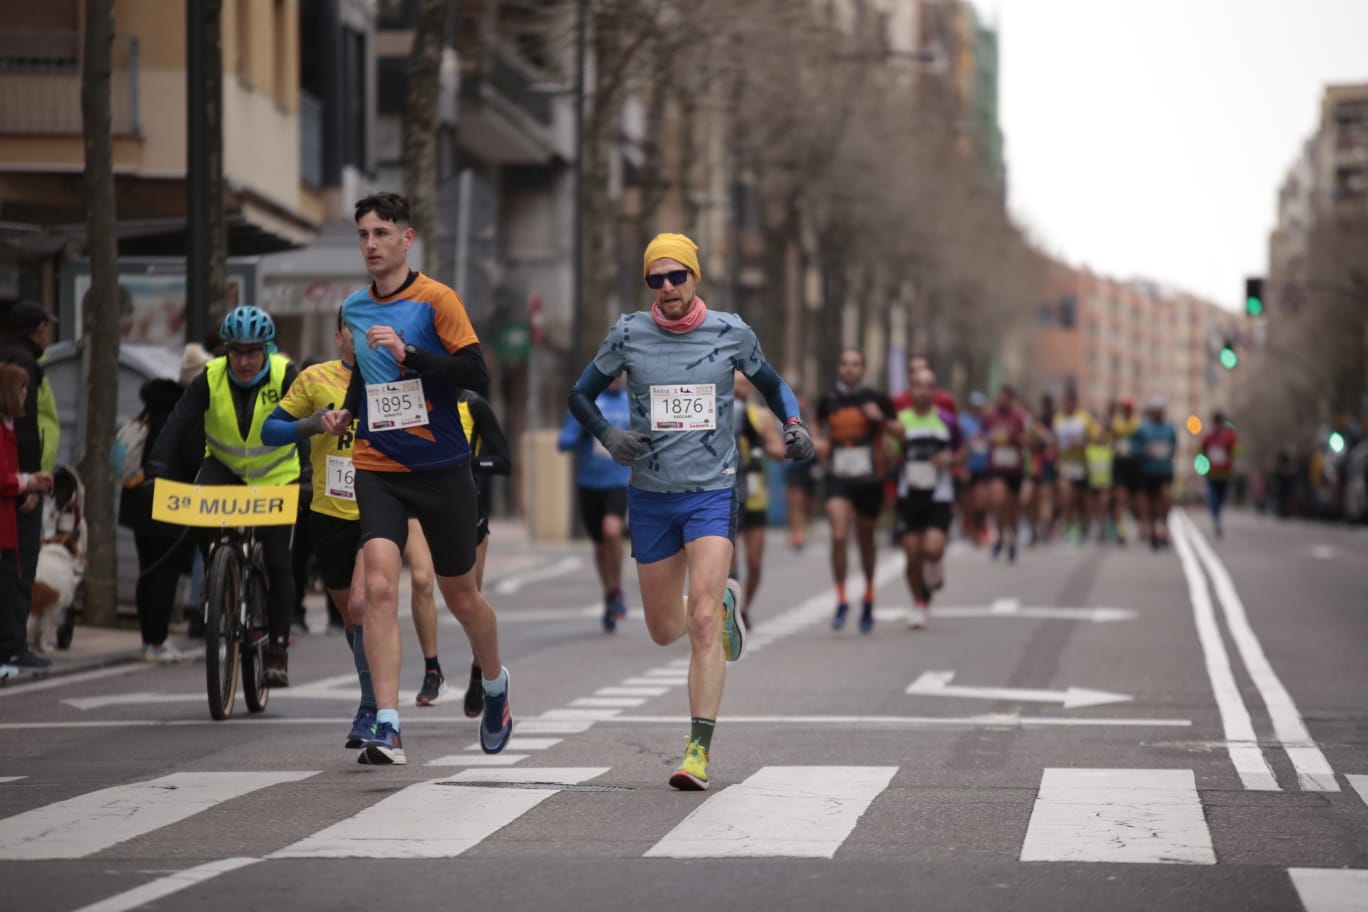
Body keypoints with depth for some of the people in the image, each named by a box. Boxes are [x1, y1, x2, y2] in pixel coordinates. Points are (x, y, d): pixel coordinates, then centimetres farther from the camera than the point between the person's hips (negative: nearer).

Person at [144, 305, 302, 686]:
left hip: (276, 474, -1)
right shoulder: (210, 378, -17)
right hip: (225, 466, 1)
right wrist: (157, 469, -38)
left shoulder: (285, 376, -20)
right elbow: (178, 423, -24)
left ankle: (277, 649, 3)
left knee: (278, 561, -7)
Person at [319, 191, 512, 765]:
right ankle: (387, 728, -20)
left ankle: (495, 685, 41)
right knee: (379, 587, -17)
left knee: (460, 595, 11)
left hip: (441, 468, -3)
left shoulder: (436, 300, -7)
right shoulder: (352, 309, 9)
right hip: (376, 466, 3)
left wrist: (409, 354, -24)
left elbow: (477, 376, -15)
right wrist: (346, 412, 9)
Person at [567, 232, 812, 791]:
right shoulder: (629, 335, -1)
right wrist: (608, 436, -11)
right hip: (650, 496, 2)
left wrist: (794, 425, -3)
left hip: (712, 493, -2)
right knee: (664, 630, 12)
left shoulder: (731, 333, -1)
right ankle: (725, 600, 47)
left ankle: (699, 751, -15)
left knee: (702, 623, -17)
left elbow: (772, 385, 16)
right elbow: (580, 396, 9)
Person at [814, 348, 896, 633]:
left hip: (869, 479, -1)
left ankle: (868, 596, 35)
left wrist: (881, 419, -14)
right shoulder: (828, 402, 6)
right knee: (839, 537, -17)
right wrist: (820, 445, 0)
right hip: (838, 479, 1)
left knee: (866, 541, 14)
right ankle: (841, 601, -9)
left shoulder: (875, 400, -1)